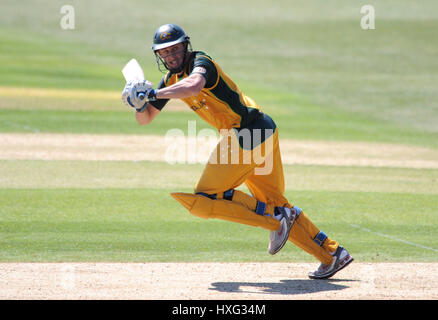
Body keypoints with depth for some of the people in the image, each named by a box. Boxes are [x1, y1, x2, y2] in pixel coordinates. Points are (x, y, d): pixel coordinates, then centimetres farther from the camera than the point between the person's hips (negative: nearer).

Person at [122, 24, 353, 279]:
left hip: (247, 134, -10)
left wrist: (153, 94, -32)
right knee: (274, 203, 16)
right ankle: (332, 254, 18)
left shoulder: (200, 61, -12)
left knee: (204, 199, -10)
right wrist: (140, 103, -5)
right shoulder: (171, 80, 14)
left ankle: (276, 219, -10)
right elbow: (145, 119, 16)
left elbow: (194, 85, -37)